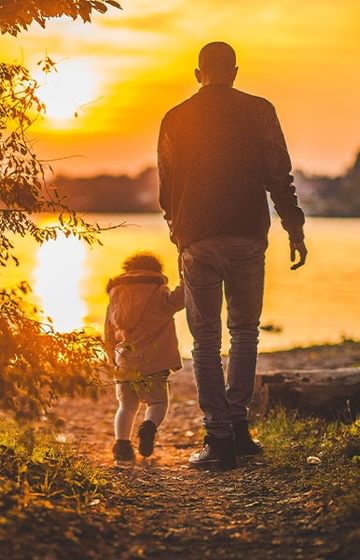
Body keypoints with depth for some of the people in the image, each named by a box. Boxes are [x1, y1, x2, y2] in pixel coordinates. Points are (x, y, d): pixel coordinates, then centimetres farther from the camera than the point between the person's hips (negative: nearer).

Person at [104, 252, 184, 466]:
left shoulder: (115, 297, 17)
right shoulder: (157, 293, 3)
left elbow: (109, 336, 20)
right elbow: (174, 301, -20)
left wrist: (114, 360, 31)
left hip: (124, 364, 4)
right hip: (151, 362, -4)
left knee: (127, 406, 14)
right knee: (158, 403, 4)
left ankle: (122, 443, -5)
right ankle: (149, 426, -27)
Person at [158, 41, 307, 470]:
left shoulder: (175, 120, 5)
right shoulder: (259, 112, 2)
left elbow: (166, 189, 11)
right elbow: (279, 176, -3)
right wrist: (294, 228, 2)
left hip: (197, 240, 0)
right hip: (248, 236, 0)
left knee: (206, 339, 4)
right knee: (244, 330, 16)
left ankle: (219, 438, -1)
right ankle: (237, 424, 11)